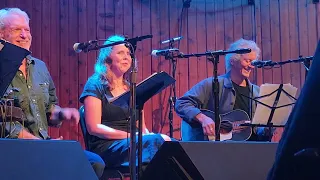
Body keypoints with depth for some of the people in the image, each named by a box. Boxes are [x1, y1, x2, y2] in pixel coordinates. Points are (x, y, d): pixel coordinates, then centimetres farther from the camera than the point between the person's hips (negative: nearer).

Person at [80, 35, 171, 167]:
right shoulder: (95, 85, 3)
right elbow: (94, 127, -8)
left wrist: (147, 134, -6)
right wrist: (130, 135, -15)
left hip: (134, 144, 6)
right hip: (106, 147, -6)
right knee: (160, 141, -31)